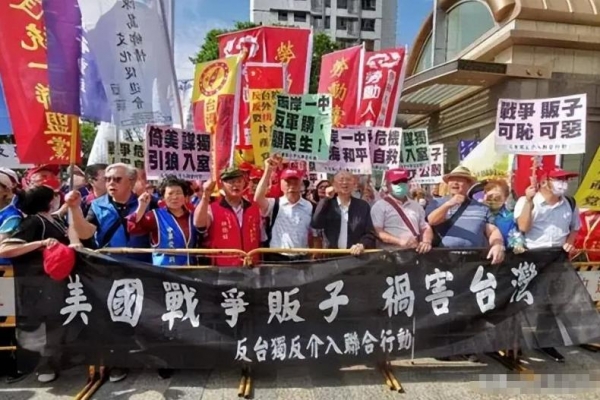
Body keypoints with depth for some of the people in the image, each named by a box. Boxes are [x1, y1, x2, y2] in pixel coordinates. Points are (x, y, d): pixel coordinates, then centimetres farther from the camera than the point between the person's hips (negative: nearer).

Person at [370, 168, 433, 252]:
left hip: (415, 252, 5)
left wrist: (426, 242, -2)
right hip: (392, 253, -5)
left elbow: (426, 228, 18)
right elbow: (377, 232, -9)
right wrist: (400, 241, -18)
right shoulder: (380, 206, 0)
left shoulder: (416, 205, 17)